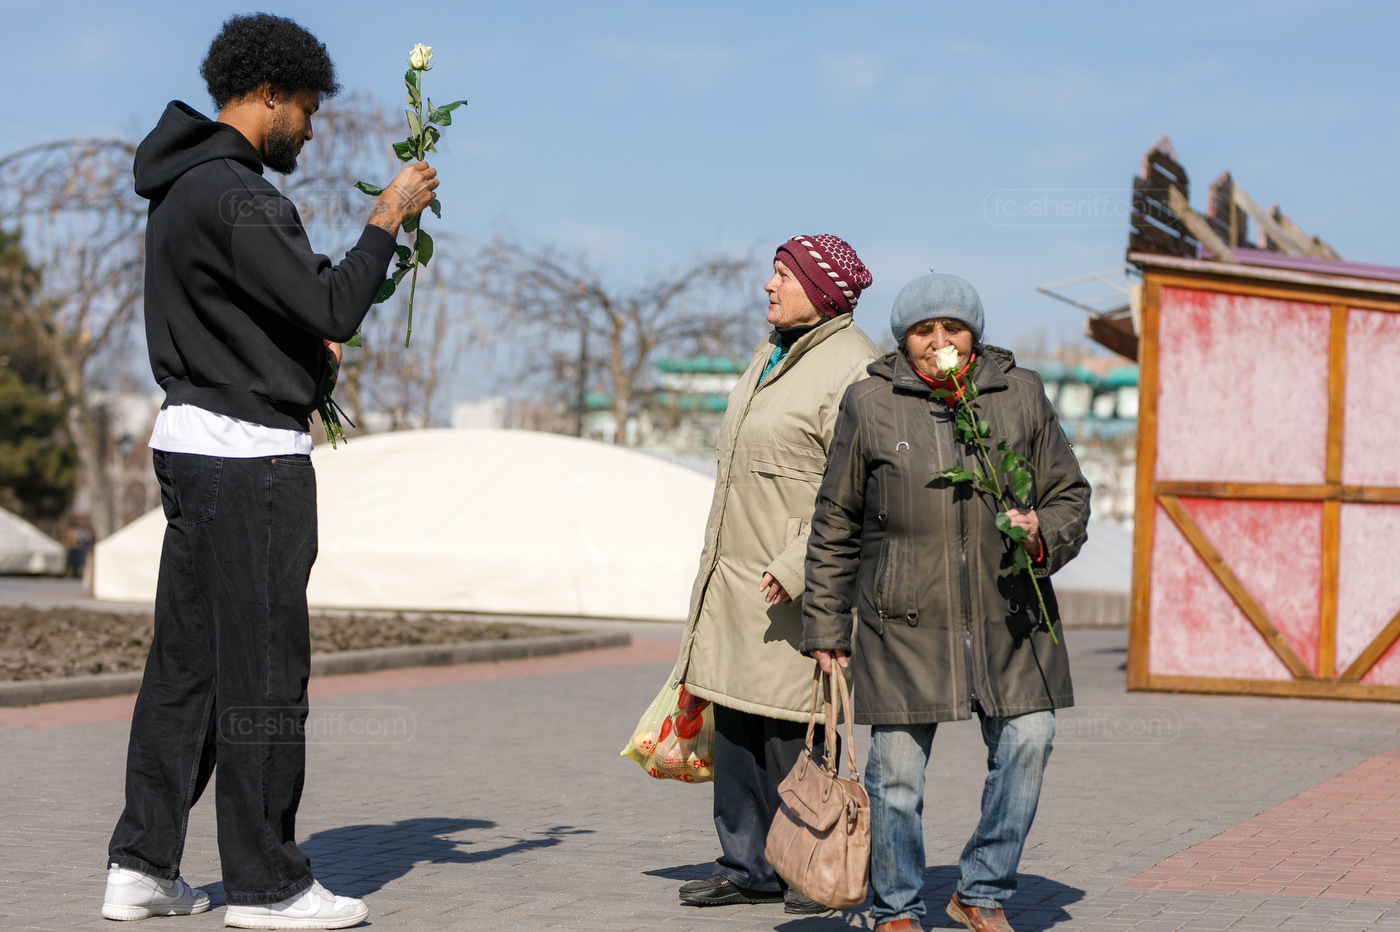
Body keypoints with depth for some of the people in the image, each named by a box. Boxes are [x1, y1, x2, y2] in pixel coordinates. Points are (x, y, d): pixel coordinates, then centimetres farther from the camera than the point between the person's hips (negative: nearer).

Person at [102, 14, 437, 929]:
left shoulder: (188, 184, 16)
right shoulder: (229, 194, -17)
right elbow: (331, 310, -20)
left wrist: (303, 346, 14)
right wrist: (388, 219, -9)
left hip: (193, 441, 10)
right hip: (248, 455, -10)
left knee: (187, 663, 12)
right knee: (264, 672, -3)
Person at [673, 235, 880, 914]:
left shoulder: (852, 368, -15)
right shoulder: (773, 352, 15)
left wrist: (797, 568, -25)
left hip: (794, 588, -9)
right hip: (734, 576, 9)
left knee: (790, 733, -3)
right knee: (735, 728, 11)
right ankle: (748, 867, 21)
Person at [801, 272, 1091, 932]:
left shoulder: (1021, 395, 8)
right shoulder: (870, 406, 2)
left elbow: (1069, 493, 14)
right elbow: (835, 526, 7)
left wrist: (1045, 537, -9)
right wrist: (825, 627, 5)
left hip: (1006, 616, 2)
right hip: (904, 621, -2)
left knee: (1028, 742, -5)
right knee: (897, 767, 0)